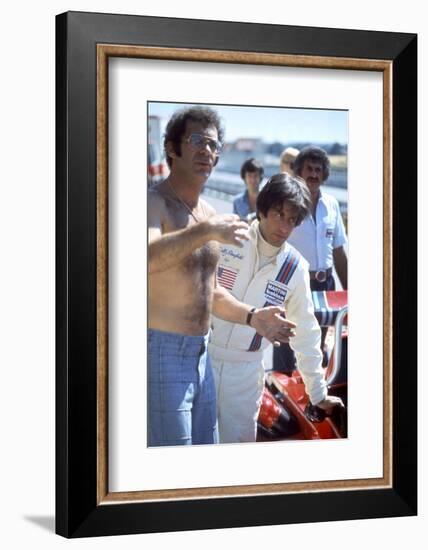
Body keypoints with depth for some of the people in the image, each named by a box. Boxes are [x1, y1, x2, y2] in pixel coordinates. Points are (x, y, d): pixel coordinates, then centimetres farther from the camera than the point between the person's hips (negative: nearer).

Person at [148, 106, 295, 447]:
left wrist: (252, 317, 11)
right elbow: (143, 258, -34)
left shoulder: (208, 215, 16)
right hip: (161, 352, -9)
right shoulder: (155, 203, -11)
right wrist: (205, 232, -35)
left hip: (200, 355, 9)